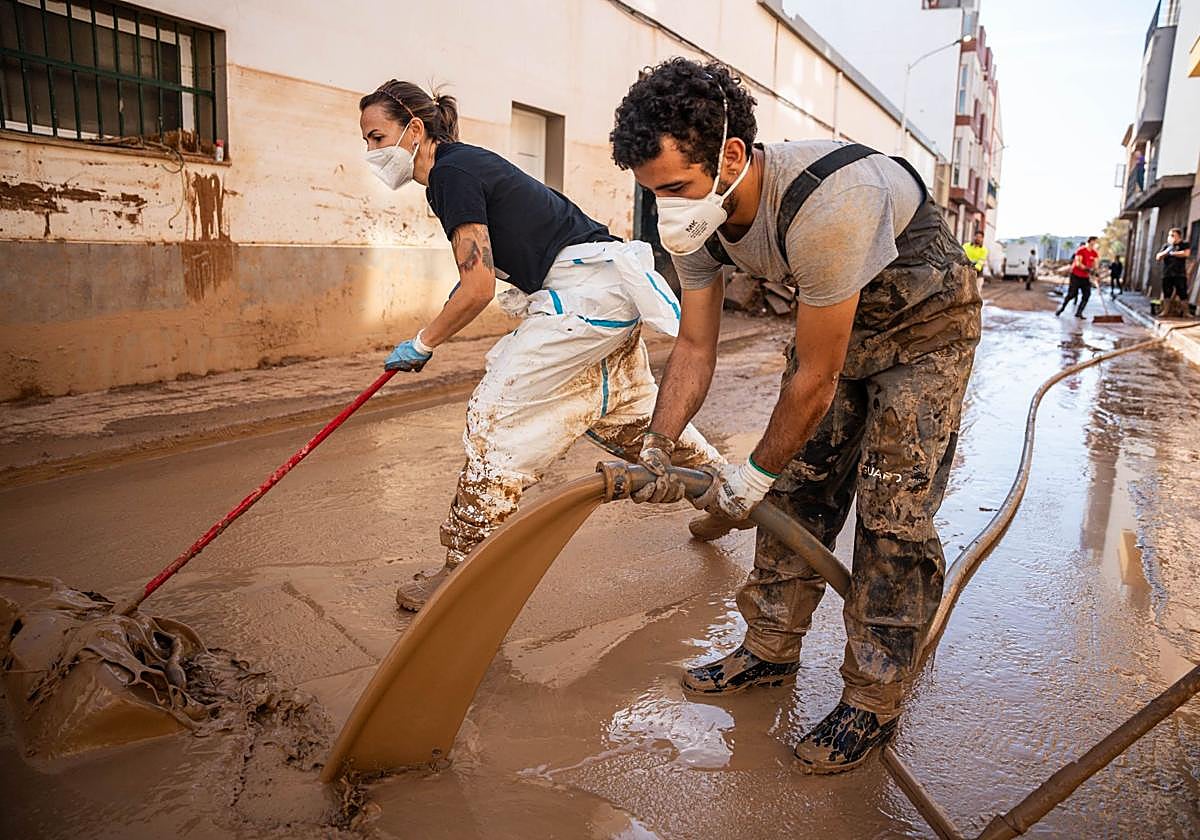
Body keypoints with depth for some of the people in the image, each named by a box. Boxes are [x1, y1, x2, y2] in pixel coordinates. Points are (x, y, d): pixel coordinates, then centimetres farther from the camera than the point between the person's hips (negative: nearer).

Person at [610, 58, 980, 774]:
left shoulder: (823, 205, -40)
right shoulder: (697, 219, -16)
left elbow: (816, 379, -31)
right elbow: (696, 347, -7)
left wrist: (755, 473, -18)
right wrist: (657, 446, -18)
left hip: (926, 323, -7)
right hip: (836, 320, 7)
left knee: (892, 513, -9)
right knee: (798, 485, 5)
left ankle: (874, 703, 5)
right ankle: (772, 650, 20)